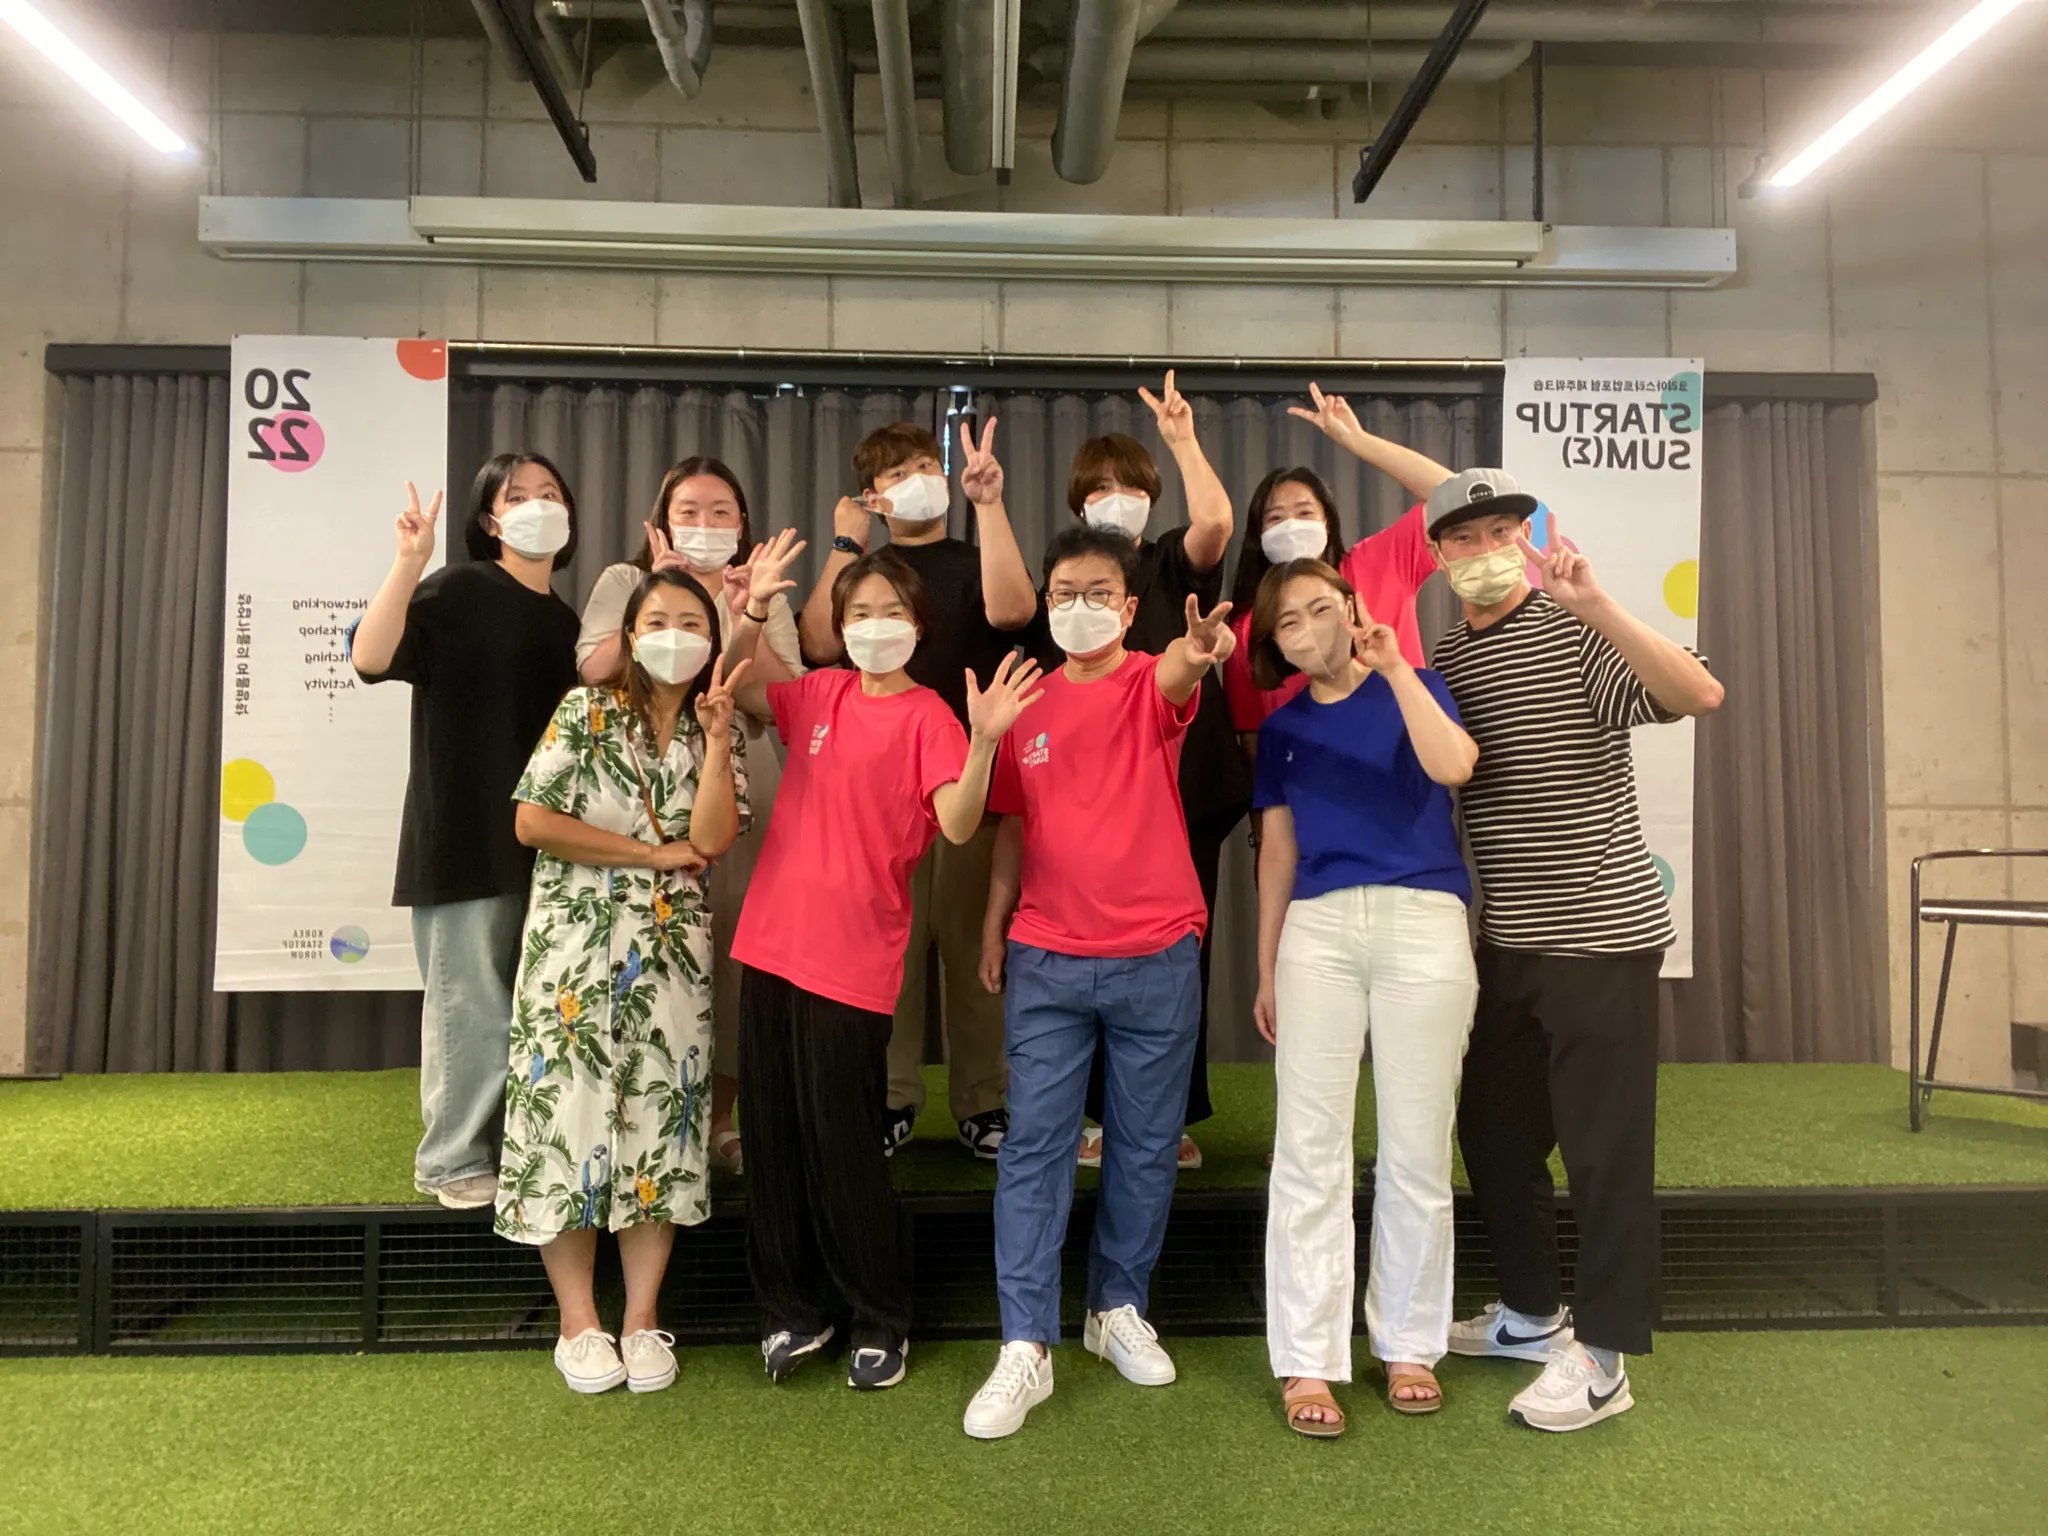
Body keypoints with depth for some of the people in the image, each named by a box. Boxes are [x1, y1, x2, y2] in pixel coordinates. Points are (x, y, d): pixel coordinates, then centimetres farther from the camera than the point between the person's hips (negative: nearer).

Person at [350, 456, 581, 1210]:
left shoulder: (564, 620, 15)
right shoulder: (456, 590, -5)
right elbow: (370, 658, -22)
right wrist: (409, 561, -28)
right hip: (465, 834, -7)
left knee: (530, 1003, 13)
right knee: (471, 1000, -2)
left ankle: (510, 1147, 27)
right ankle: (451, 1160, 13)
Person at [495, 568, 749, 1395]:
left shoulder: (715, 729, 6)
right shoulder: (586, 711, -1)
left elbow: (711, 838, -8)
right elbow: (532, 821, -9)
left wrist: (716, 736, -13)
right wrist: (651, 852, -9)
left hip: (673, 953, 3)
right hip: (577, 946, -2)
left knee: (660, 1120, 5)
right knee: (571, 1117, 0)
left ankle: (642, 1319, 18)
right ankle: (579, 1323, 15)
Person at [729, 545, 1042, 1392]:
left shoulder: (929, 717, -8)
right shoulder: (821, 694, 9)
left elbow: (958, 824, -20)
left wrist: (984, 738, -35)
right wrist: (750, 615, 1)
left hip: (851, 961, -6)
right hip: (771, 941, 6)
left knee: (840, 1145, 2)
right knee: (774, 1138, 13)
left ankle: (880, 1322, 23)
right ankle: (795, 1309, 31)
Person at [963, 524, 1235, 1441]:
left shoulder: (1151, 687, -2)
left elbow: (1176, 677, -28)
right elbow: (1014, 824, 13)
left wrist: (1199, 653, -50)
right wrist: (995, 921, 8)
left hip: (1155, 958, -1)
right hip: (1046, 960, 2)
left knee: (1145, 1146, 10)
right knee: (1034, 1145, 0)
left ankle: (1119, 1310, 29)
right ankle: (1026, 1348, 7)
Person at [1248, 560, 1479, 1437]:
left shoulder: (1411, 688, 7)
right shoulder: (1283, 729, 14)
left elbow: (1452, 765, -14)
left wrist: (1394, 668, -12)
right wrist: (1266, 968, 15)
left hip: (1423, 922, -2)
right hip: (1316, 929, 2)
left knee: (1417, 1149, 6)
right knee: (1309, 1150, 0)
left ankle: (1409, 1345, 22)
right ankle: (1307, 1362, 9)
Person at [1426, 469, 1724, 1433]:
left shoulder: (1574, 633, -9)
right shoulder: (1443, 659, 9)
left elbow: (1700, 695, -26)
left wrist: (1596, 606, -34)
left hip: (1602, 931, -7)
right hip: (1508, 940, 7)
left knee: (1603, 1149, 1)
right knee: (1492, 1131, 15)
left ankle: (1601, 1356, 17)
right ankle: (1532, 1312, 34)